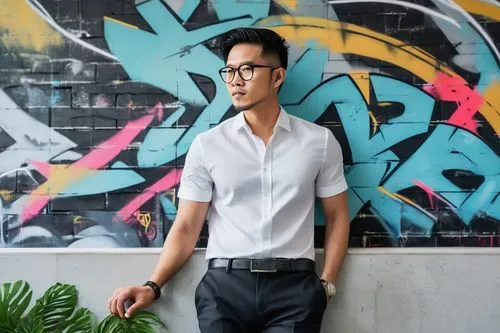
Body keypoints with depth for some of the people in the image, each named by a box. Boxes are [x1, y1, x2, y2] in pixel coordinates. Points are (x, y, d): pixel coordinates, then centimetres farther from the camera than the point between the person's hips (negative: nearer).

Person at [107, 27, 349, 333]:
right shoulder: (207, 145, 3)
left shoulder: (320, 141, 5)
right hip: (224, 285, 0)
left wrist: (327, 283, 0)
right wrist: (153, 286, -9)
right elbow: (187, 227, 3)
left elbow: (337, 217, 10)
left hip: (294, 286, 0)